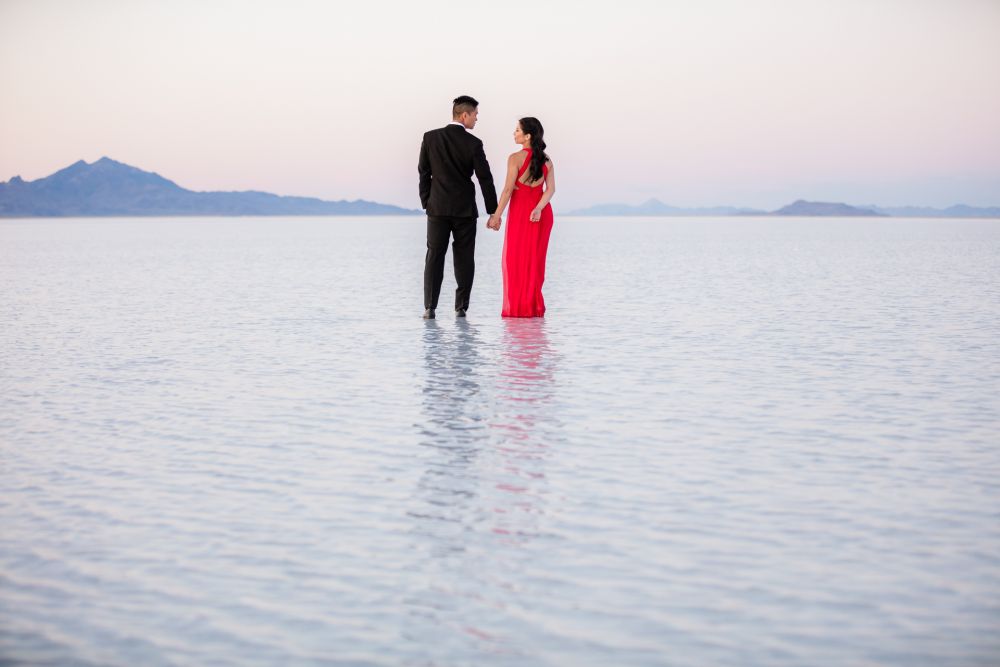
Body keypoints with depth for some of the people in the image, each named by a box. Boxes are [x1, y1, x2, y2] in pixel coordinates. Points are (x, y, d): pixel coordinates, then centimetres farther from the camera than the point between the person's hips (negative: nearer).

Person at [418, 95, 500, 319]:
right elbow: (485, 179, -5)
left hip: (437, 208, 2)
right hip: (465, 209, -2)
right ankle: (461, 308, 5)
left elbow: (424, 173, 4)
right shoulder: (473, 144, -8)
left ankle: (429, 308, -3)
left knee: (434, 257, 4)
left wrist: (426, 203, 12)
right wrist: (493, 212, 3)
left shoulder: (430, 137, 0)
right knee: (464, 259, 6)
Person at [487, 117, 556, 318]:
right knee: (535, 258, 12)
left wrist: (496, 216, -9)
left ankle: (517, 307, 3)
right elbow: (551, 189, -6)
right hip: (541, 212, 5)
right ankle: (534, 306, 13)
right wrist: (538, 208, -15)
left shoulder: (516, 158, -12)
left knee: (515, 259, 5)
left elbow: (508, 190, -13)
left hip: (520, 210, -5)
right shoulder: (546, 160, 4)